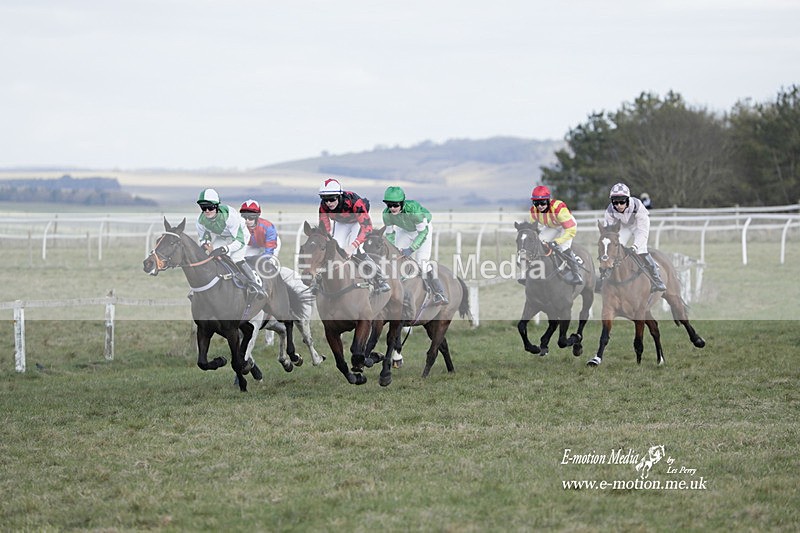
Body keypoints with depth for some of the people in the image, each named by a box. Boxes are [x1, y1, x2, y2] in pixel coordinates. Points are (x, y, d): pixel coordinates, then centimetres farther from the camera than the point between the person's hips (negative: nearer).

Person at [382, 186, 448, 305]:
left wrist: (411, 249, -36)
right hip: (405, 231, 5)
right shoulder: (387, 214, -26)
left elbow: (423, 232, -31)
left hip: (423, 228, -5)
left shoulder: (413, 209, -40)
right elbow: (389, 233, -9)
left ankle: (439, 294, -11)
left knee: (422, 261, -17)